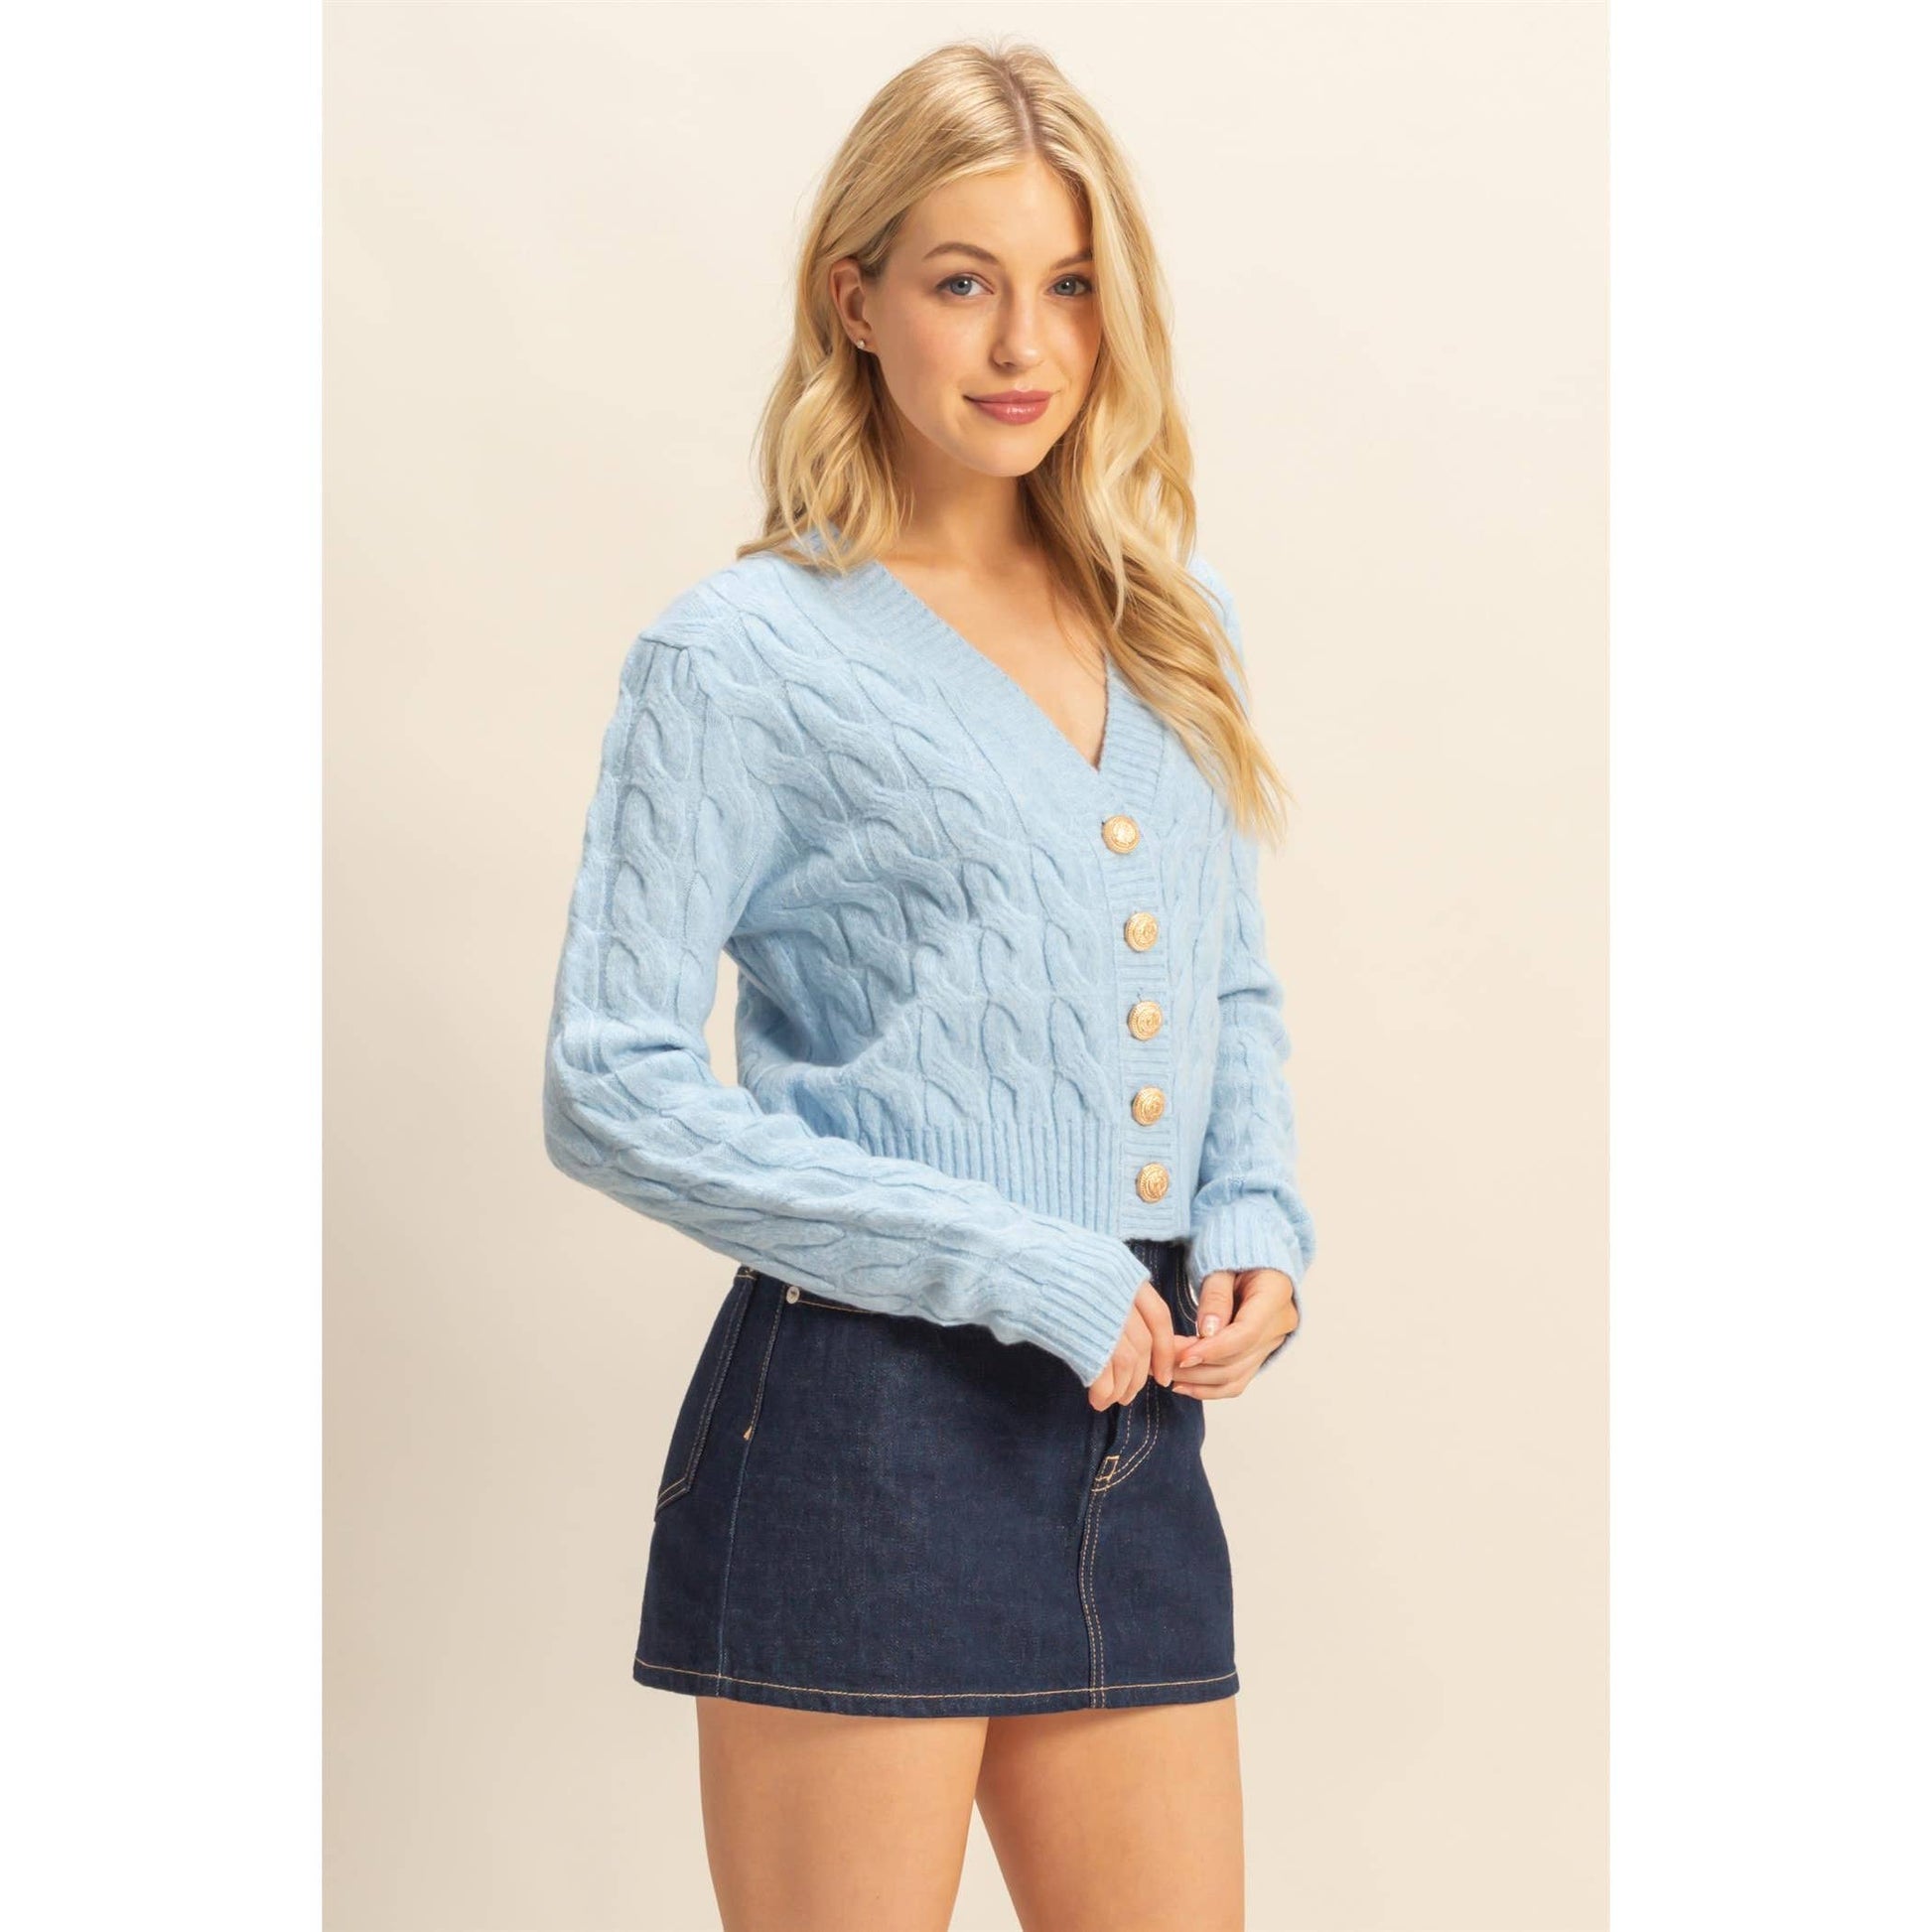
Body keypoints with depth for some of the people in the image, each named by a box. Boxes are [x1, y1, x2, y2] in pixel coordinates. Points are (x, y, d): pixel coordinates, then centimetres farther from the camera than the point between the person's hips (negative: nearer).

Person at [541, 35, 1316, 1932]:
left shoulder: (1175, 626, 12)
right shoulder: (744, 653, -6)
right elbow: (612, 1088, -11)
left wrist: (1258, 1220, 2)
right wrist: (1015, 1269, -14)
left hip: (1135, 1431, 6)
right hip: (863, 1435, -5)